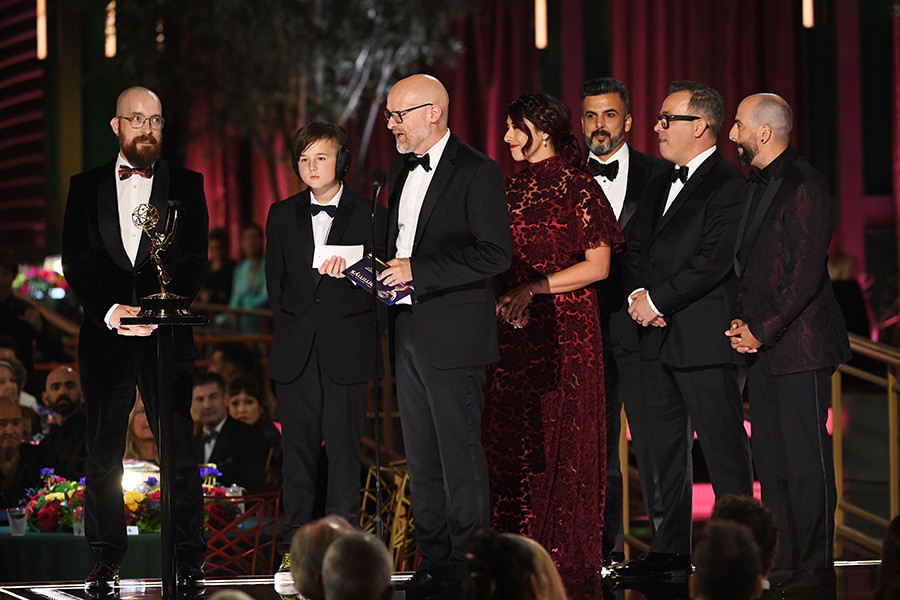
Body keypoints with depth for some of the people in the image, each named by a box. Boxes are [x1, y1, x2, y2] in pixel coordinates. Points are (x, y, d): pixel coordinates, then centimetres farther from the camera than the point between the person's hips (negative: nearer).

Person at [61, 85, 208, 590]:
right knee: (103, 453, 4)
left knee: (179, 451, -4)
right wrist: (111, 312, -11)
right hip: (105, 335, 1)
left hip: (167, 337, -1)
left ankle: (189, 561, 0)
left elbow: (195, 259, 1)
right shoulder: (86, 187, 11)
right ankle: (107, 560, 11)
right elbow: (76, 261, 4)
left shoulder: (187, 185, 9)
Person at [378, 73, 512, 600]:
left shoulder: (476, 172, -10)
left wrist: (418, 271, -19)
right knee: (422, 457, 10)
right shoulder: (402, 171, 16)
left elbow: (496, 254, -16)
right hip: (409, 334, 8)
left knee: (460, 455, -5)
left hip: (454, 337, -8)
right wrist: (388, 271, 7)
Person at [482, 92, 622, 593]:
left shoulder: (578, 189, -5)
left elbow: (597, 266, -8)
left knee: (563, 444, -4)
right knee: (512, 443, 3)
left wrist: (534, 287, -13)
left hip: (566, 331, -6)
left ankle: (567, 561, 2)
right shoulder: (511, 189, 14)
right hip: (515, 330, 6)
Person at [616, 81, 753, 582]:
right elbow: (638, 250, 18)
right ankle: (670, 549, 20)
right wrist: (639, 294, -2)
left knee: (724, 448, -4)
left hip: (706, 336, -9)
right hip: (659, 336, 9)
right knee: (658, 446, 12)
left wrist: (658, 300, -13)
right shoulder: (661, 184, 19)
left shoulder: (728, 185, -10)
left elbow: (714, 262, -17)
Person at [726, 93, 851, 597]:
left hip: (799, 345, -9)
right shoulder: (758, 185, 16)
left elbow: (805, 274, -17)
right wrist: (743, 323, 9)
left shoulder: (804, 187, -13)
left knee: (805, 461, -5)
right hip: (762, 346, 9)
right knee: (771, 460, 10)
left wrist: (761, 330, -14)